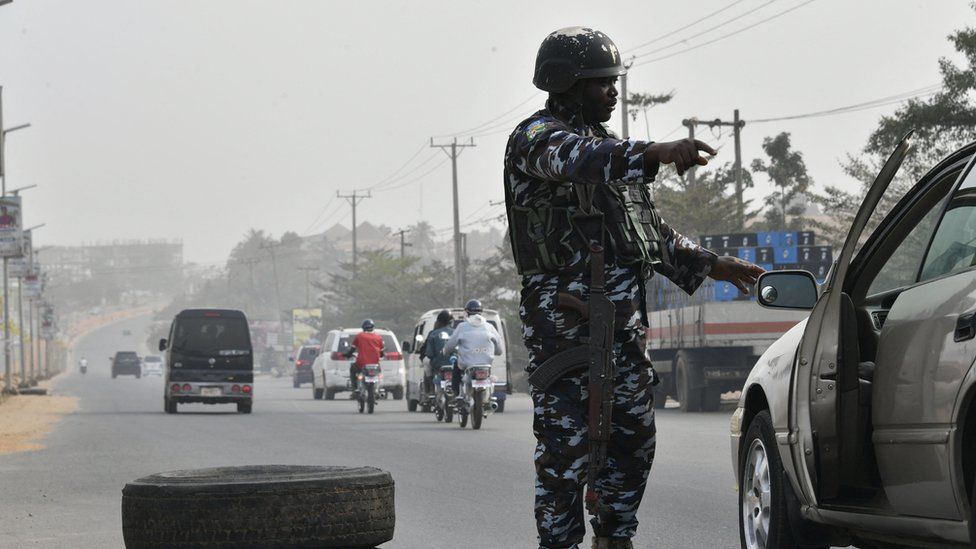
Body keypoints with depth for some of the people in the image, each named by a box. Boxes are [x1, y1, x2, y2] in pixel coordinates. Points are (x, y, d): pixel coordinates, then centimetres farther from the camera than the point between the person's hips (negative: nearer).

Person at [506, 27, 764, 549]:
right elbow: (576, 160, -30)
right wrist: (655, 152, -45)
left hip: (623, 315, 8)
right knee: (565, 443, -8)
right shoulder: (536, 137, -5)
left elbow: (652, 229, 32)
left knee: (633, 436, 10)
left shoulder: (609, 148, 24)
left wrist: (711, 265, 25)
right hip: (564, 318, -8)